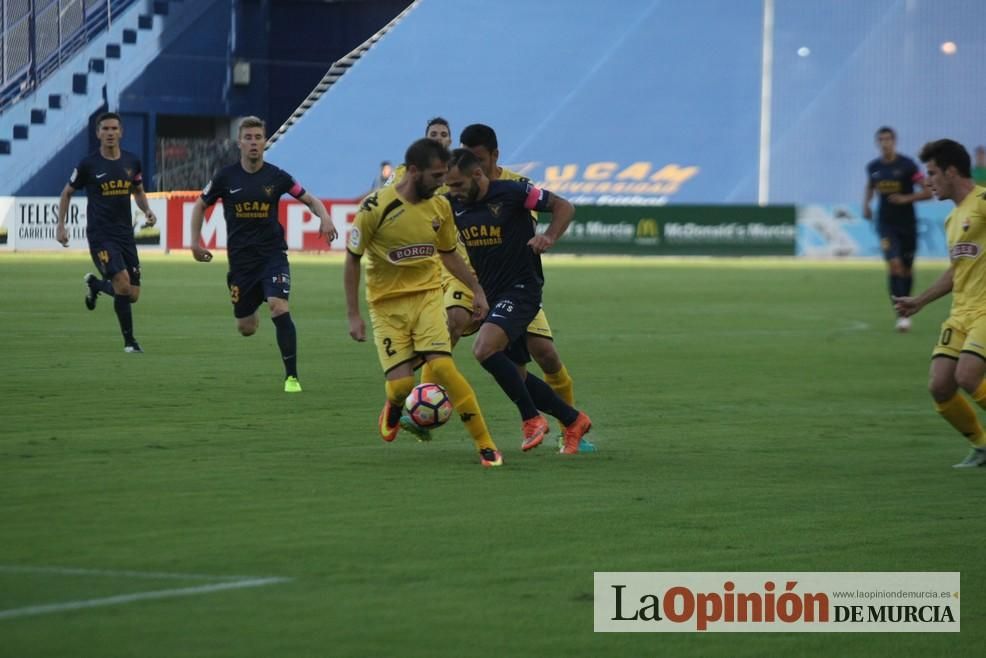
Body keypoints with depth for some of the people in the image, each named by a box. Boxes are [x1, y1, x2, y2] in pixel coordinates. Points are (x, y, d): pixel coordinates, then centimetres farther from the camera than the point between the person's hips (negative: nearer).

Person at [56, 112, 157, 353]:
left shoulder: (131, 162, 5)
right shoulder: (89, 164, -6)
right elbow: (67, 193, 8)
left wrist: (147, 211, 2)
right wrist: (60, 225, 2)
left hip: (125, 234, 5)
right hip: (100, 235, -5)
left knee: (133, 295, 4)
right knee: (122, 283, -23)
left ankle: (95, 284, 35)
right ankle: (129, 340, -3)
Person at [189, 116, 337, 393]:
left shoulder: (276, 177, -3)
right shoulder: (226, 177, -2)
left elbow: (309, 199, 6)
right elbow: (200, 205, 12)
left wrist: (324, 217, -15)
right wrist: (195, 242, 4)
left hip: (273, 254, -2)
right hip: (240, 258, 2)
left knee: (279, 308, -25)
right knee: (246, 329, 9)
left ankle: (292, 376, -16)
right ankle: (252, 311, 51)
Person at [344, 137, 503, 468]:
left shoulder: (440, 206, -1)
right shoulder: (376, 207, -15)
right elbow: (352, 259, -6)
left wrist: (477, 289, 10)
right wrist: (353, 315, -7)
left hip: (426, 295, 2)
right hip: (386, 303, -2)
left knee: (442, 366, -19)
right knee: (401, 384, -10)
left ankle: (485, 444, -13)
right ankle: (394, 410, 30)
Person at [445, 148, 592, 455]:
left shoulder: (511, 193, -14)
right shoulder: (453, 205, 2)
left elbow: (564, 207, -6)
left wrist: (549, 237, -22)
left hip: (521, 289, -7)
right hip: (488, 294, 7)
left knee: (484, 350, -27)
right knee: (517, 376, 9)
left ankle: (531, 418, -13)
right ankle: (574, 421, 26)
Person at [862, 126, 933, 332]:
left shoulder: (907, 165, -9)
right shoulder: (873, 167, 2)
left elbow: (928, 192, -8)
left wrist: (906, 198, -21)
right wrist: (866, 205, 8)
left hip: (907, 224, -1)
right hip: (886, 224, 1)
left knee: (907, 268, 10)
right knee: (894, 264, -16)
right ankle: (901, 313, -18)